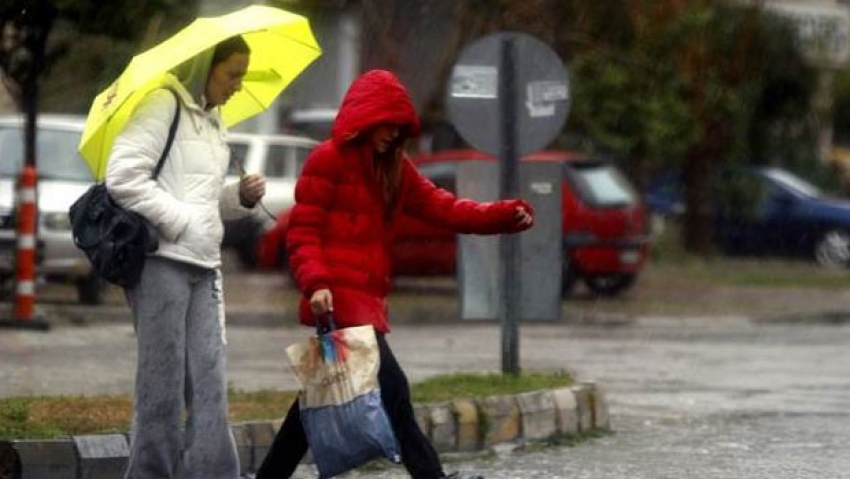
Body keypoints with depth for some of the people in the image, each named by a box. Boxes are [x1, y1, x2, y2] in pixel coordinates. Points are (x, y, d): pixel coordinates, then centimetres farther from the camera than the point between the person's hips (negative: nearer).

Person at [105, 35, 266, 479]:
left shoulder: (212, 121, 20)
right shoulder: (163, 106, -7)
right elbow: (123, 177, -17)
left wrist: (240, 196, 9)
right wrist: (178, 221, -15)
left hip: (204, 265, 8)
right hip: (162, 259, -8)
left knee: (209, 387, 3)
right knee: (163, 388, -6)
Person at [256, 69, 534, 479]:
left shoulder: (394, 167, 17)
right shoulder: (328, 160, -6)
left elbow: (442, 208, 8)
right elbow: (302, 233, -10)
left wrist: (504, 215, -7)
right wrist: (316, 284, -26)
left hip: (368, 297, 9)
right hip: (338, 297, -9)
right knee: (389, 386, -14)